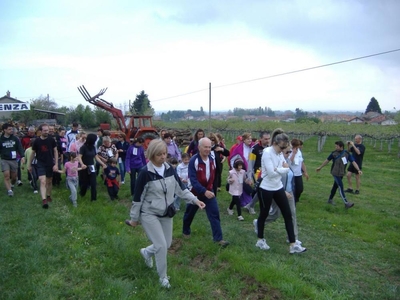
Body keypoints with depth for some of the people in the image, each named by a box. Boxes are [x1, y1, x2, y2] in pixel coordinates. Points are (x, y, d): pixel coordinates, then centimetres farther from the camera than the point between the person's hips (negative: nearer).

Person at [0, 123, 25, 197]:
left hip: (14, 160, 2)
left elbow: (20, 148, -1)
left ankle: (11, 186, 35)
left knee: (14, 177, 9)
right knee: (7, 176, -13)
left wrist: (22, 156, -13)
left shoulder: (15, 139, 2)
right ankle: (9, 190, -13)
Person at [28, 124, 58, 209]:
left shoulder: (51, 140, -5)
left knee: (49, 181, 14)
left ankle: (48, 196, 34)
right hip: (40, 164, -2)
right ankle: (44, 200, -19)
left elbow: (55, 152, 0)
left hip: (50, 164, 2)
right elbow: (33, 153, 5)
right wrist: (29, 165, 10)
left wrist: (56, 164, -7)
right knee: (43, 181, -15)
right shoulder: (37, 141, -5)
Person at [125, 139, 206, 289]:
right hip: (149, 214, -6)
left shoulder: (170, 169, -4)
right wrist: (134, 218, -6)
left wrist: (195, 200, -9)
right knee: (161, 246, -6)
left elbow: (180, 188, 2)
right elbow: (138, 197, -13)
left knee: (167, 244, 14)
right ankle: (163, 277, 18)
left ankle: (147, 252, 46)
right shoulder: (145, 173, -21)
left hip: (166, 214, 6)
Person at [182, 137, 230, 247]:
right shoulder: (193, 160, -22)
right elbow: (193, 180, -27)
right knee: (190, 213, 15)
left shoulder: (212, 160, -2)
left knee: (215, 214, -5)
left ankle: (218, 238, 0)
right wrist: (204, 191, -35)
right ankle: (186, 231, 40)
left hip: (209, 191, 4)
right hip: (195, 192, -4)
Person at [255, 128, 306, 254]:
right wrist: (282, 169, -9)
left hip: (278, 188, 8)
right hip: (266, 189, -7)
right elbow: (271, 173, -25)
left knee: (288, 215, 5)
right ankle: (260, 240, 29)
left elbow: (287, 169, -3)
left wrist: (277, 169, -21)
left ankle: (293, 245, 13)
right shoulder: (267, 152, -19)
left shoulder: (280, 153, 5)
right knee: (264, 214, 9)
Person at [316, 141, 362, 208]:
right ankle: (346, 203, -11)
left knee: (335, 186, 16)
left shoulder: (347, 154, -5)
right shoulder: (334, 153, -8)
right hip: (335, 173, -4)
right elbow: (327, 160, 4)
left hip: (341, 174, 4)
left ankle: (330, 199, 32)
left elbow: (353, 162, -12)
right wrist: (320, 167, 12)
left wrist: (358, 170, -27)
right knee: (341, 187, -11)